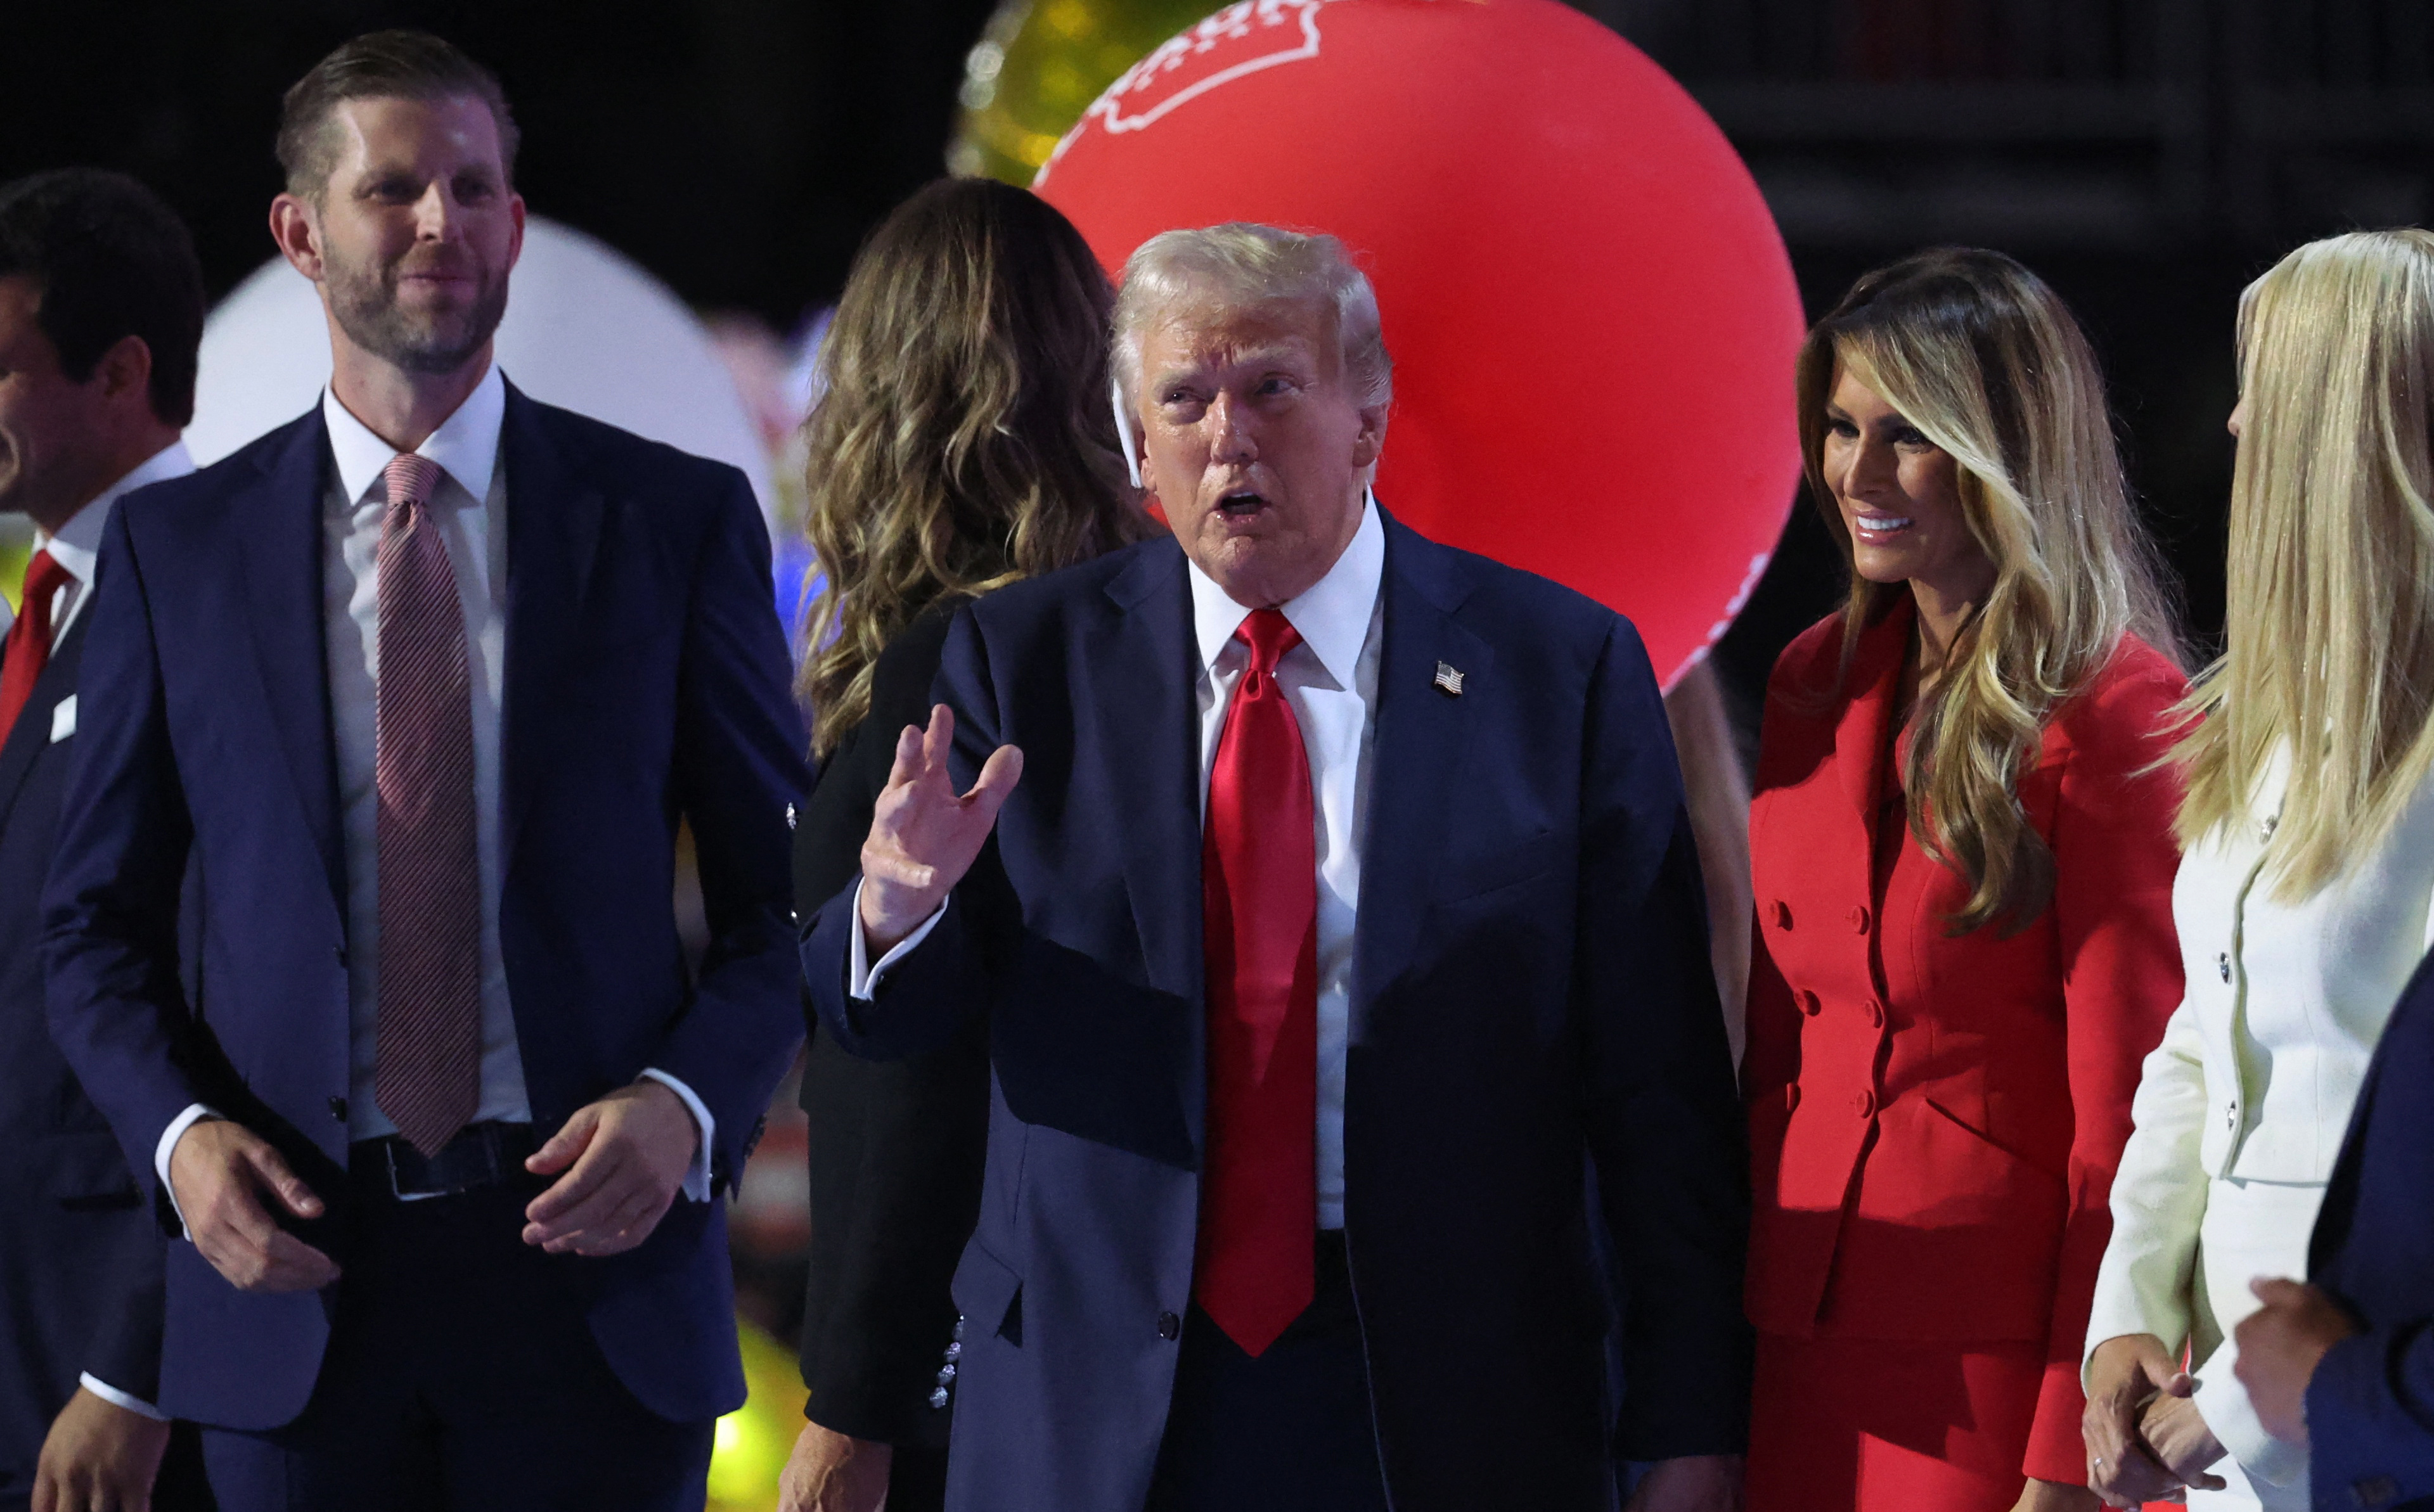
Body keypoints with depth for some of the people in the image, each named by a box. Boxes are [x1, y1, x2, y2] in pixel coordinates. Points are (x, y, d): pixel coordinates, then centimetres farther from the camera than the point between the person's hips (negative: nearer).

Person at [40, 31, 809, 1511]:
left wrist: (687, 1106, -11)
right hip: (294, 1269, 1)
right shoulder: (178, 547, 7)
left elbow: (782, 893, 6)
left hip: (590, 1248, -1)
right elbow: (98, 923, 10)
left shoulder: (678, 519, 4)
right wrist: (181, 1135, -8)